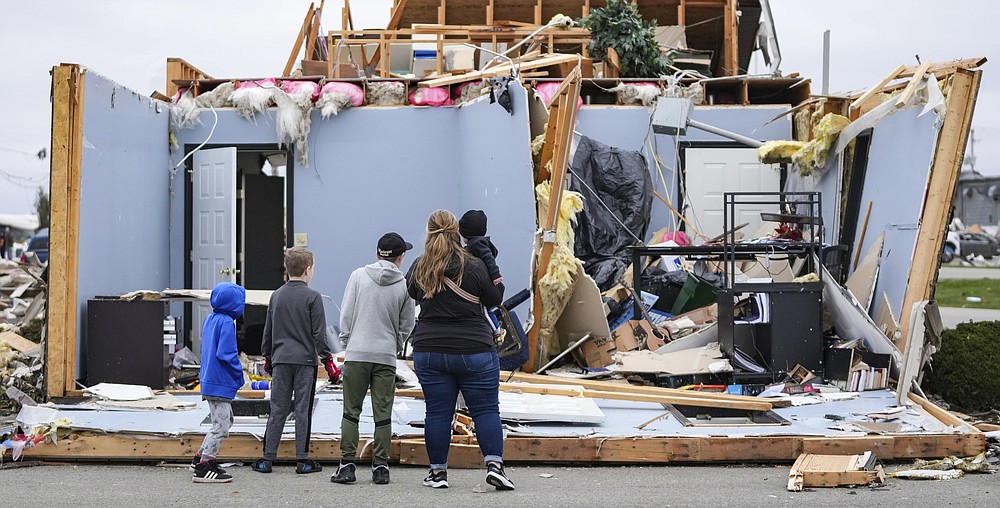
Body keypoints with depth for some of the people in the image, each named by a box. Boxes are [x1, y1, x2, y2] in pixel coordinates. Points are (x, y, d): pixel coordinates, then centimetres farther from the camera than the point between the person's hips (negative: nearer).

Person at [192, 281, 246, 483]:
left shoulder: (210, 320, 12)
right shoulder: (226, 323, -18)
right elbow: (226, 354, -23)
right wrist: (239, 374, -9)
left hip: (209, 381, 10)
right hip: (221, 384, -10)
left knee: (223, 422, 22)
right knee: (221, 426, -4)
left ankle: (201, 457, 25)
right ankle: (203, 468, -2)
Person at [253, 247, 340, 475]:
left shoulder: (276, 295, 9)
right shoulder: (312, 297, -6)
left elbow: (268, 331, 15)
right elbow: (319, 333, -8)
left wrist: (267, 356, 26)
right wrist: (328, 360, -2)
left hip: (280, 361, 4)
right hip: (305, 361, -4)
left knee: (277, 409, 7)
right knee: (303, 410, 1)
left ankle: (268, 458, 7)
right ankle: (302, 460, 4)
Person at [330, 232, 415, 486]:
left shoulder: (359, 275, 1)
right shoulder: (405, 285, 1)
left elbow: (346, 314, 1)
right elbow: (406, 326, 6)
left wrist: (347, 341, 12)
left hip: (357, 353, 0)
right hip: (386, 356, 0)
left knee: (351, 411, 6)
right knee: (383, 415, 5)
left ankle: (347, 464, 2)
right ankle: (381, 467, 6)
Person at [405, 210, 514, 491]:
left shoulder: (419, 268, 1)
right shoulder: (473, 266, -8)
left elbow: (411, 292, 21)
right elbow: (494, 299, 3)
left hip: (429, 352, 3)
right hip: (474, 351, -3)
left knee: (437, 412, 8)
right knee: (486, 410, 4)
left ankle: (438, 471, 13)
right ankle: (494, 464, -7)